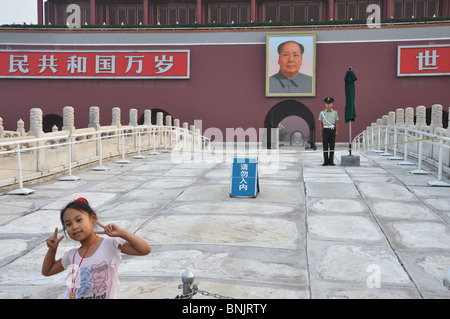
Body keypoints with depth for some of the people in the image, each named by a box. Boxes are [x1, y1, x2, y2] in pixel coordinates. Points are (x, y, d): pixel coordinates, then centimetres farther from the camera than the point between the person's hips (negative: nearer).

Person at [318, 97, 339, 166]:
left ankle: (331, 161, 6)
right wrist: (321, 132, 1)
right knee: (325, 146, -1)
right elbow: (321, 123, 7)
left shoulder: (335, 112, 5)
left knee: (332, 146, 1)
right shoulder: (322, 113, 5)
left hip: (332, 131, 0)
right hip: (325, 131, 0)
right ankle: (325, 161, 4)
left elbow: (337, 123, 6)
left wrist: (336, 131, -2)